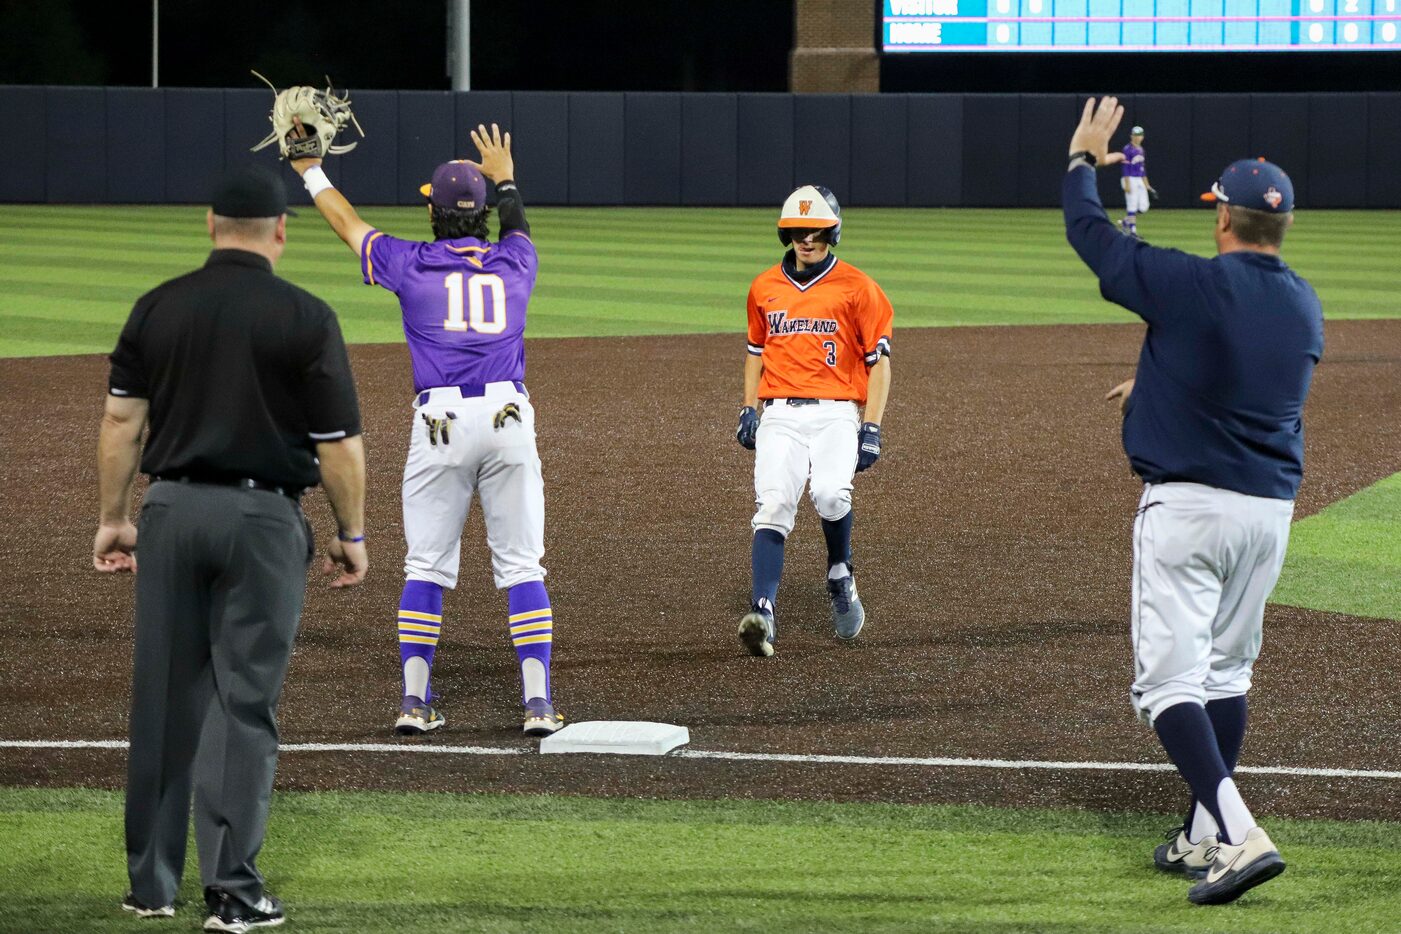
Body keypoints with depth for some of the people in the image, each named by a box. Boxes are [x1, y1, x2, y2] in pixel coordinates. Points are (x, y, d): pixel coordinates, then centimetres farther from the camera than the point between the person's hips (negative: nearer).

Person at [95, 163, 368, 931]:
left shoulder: (157, 308, 3)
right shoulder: (305, 318, -6)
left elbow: (120, 420, 4)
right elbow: (340, 443, -5)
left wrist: (113, 518, 12)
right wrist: (351, 535, 5)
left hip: (172, 508, 3)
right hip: (261, 518, -3)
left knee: (164, 695, 10)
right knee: (243, 701, 0)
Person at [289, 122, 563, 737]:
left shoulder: (412, 265, 5)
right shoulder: (513, 264, 11)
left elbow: (348, 225, 22)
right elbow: (518, 229, 37)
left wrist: (310, 172, 37)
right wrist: (506, 180, 55)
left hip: (440, 425, -1)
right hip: (509, 421, 1)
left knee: (426, 567, 7)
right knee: (521, 566, 4)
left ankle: (414, 702, 3)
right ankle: (538, 703, -3)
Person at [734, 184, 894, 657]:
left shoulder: (857, 288, 2)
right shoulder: (764, 287, 14)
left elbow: (879, 361, 2)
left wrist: (871, 429, -5)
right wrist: (748, 410, 14)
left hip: (836, 413, -3)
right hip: (780, 415, 3)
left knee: (830, 494, -26)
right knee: (772, 508, -15)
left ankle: (840, 576, 3)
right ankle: (762, 612, -23)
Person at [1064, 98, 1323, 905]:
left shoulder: (1191, 284, -13)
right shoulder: (1306, 309, 7)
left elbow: (1090, 232, -1)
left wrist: (1085, 158, 18)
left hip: (1187, 502, -6)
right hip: (1271, 506, 6)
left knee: (1171, 677, -7)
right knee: (1227, 670, 19)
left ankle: (1241, 836, -22)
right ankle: (1205, 839, 25)